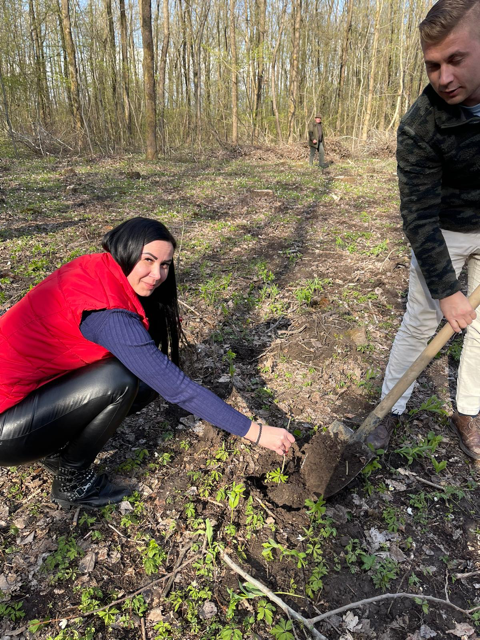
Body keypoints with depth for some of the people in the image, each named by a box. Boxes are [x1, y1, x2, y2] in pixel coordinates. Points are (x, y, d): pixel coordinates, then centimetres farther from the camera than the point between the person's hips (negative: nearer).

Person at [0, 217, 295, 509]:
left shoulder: (94, 270, -3)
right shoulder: (107, 311, -28)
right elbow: (176, 387, -28)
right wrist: (255, 431, -22)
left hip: (31, 387, 8)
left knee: (148, 380, -4)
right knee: (119, 382, -25)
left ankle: (57, 449, 12)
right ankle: (72, 483, -2)